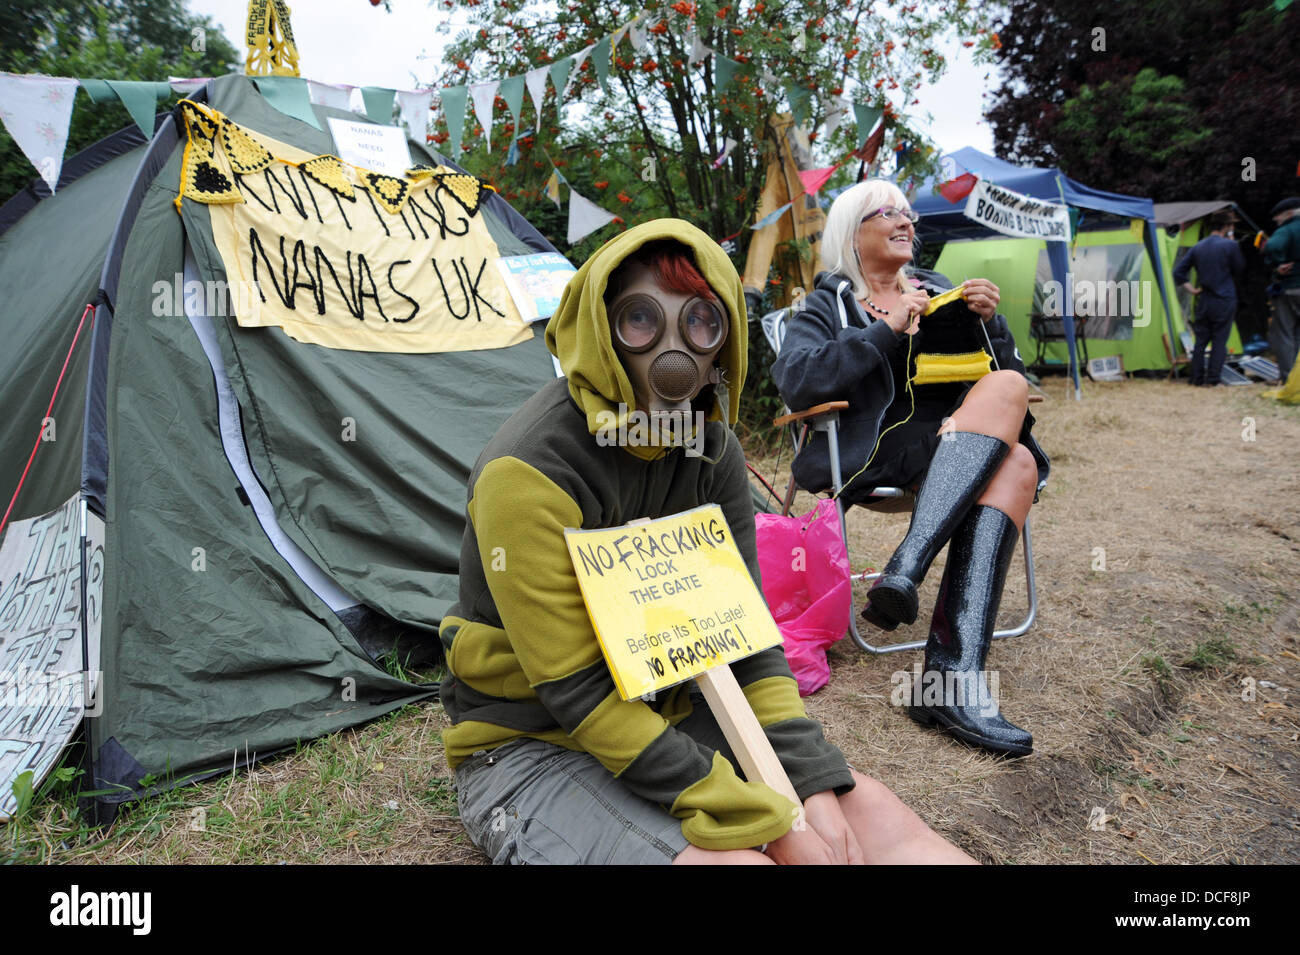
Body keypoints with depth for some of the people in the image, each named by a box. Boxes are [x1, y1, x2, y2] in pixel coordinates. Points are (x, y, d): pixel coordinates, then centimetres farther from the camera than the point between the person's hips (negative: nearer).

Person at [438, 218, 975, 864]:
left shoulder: (710, 450, -3)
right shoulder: (531, 471, -24)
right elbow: (576, 693, -24)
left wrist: (812, 783, -12)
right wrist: (770, 821, -23)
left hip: (666, 718, 6)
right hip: (529, 748, -5)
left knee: (868, 815, -10)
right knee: (739, 858, -29)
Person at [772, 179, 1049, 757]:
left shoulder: (937, 292, 28)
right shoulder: (827, 305, 13)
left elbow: (1007, 365, 23)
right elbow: (794, 381, -9)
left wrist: (987, 322, 3)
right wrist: (886, 329, -12)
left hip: (963, 450, 5)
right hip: (874, 453, -5)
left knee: (1016, 464, -31)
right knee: (1006, 389, -28)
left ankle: (950, 677, -40)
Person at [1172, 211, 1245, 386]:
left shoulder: (1197, 247, 7)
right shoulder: (1230, 245, -9)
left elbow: (1178, 272, 7)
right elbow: (1240, 270, 3)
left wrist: (1192, 289, 9)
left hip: (1204, 300, 4)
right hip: (1225, 301, -4)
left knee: (1201, 340, 10)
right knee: (1219, 341, 2)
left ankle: (1197, 377, 12)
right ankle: (1213, 378, 3)